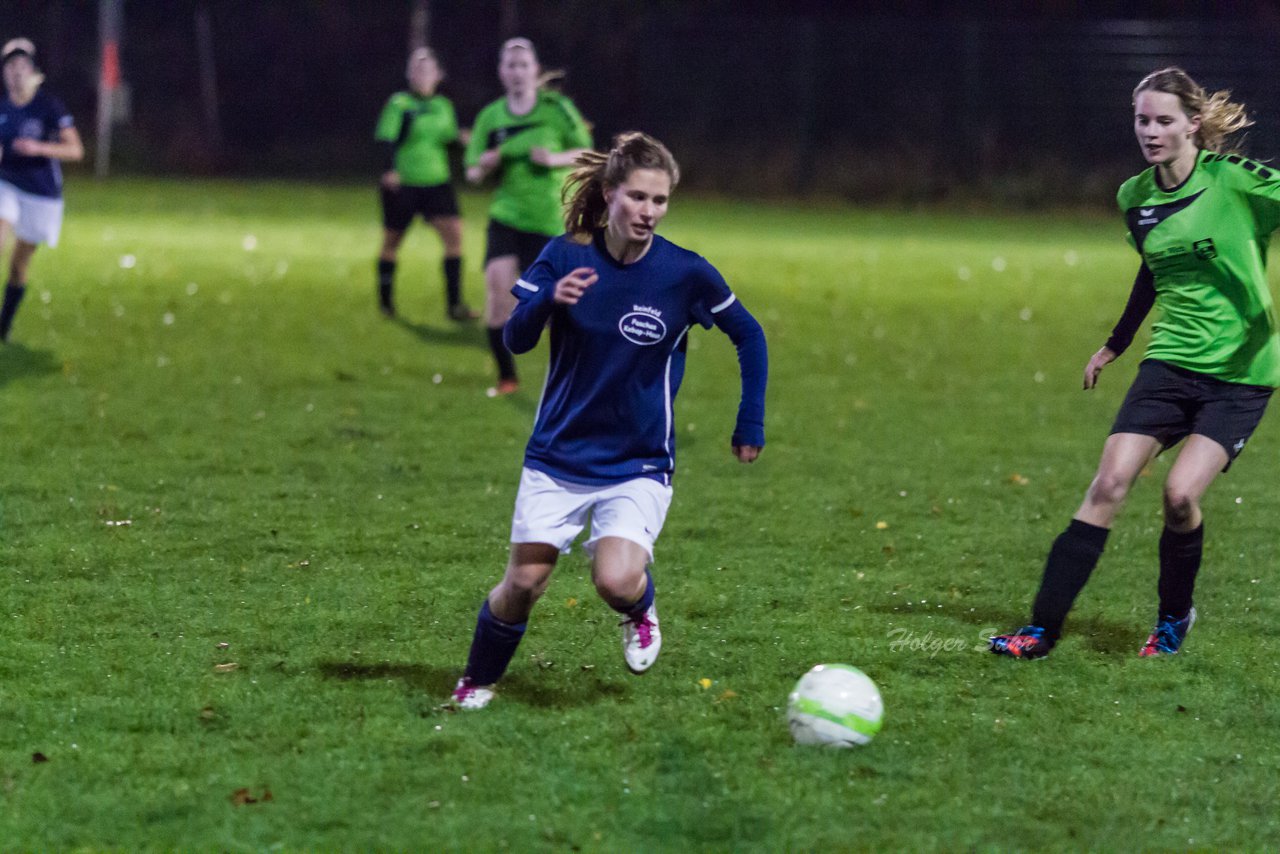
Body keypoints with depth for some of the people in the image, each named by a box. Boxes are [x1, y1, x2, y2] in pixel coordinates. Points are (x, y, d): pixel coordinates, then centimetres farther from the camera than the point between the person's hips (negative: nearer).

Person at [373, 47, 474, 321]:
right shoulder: (399, 105, -7)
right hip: (402, 184, -4)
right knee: (392, 241, 7)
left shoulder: (444, 106, 9)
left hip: (437, 183, 4)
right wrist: (390, 169, -30)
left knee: (454, 234, -11)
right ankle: (385, 300, 24)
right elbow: (386, 140, -15)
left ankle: (454, 303, -9)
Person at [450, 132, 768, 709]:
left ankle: (641, 608, 16)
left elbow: (749, 337, 4)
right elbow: (515, 340, -11)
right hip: (558, 456, 2)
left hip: (639, 465, -1)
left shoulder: (686, 273, -10)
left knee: (615, 581, -22)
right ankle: (477, 683, 26)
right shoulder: (566, 256, -7)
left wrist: (750, 426, 4)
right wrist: (548, 301, -31)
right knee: (523, 582, 0)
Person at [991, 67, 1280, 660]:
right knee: (1109, 484, -10)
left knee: (1180, 494, -17)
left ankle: (1175, 616, 11)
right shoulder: (1135, 198, 6)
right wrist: (1115, 345, 32)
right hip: (1170, 362, 4)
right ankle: (1043, 629, -7)